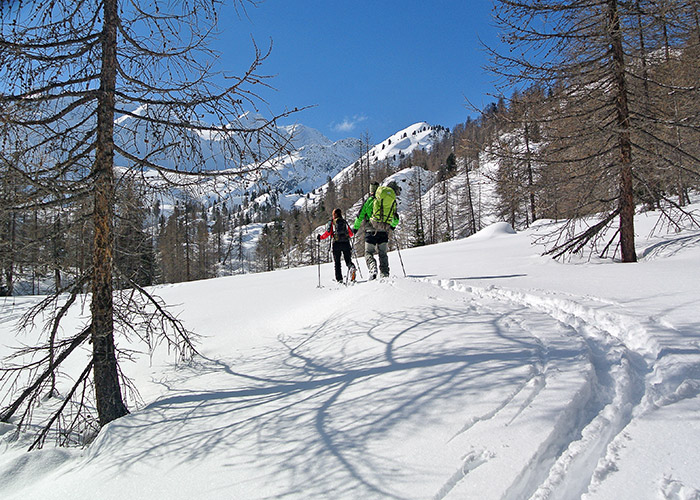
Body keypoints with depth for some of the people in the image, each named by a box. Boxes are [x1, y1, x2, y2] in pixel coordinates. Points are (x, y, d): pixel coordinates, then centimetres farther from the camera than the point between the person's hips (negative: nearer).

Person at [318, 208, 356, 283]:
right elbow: (351, 234, 16)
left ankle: (339, 279, -1)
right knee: (348, 260, 8)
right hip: (346, 243, 2)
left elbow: (327, 233, -5)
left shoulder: (332, 222, 5)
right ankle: (351, 267, -26)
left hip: (336, 244, -2)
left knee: (337, 262, 7)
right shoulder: (345, 222, 14)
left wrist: (320, 237, 12)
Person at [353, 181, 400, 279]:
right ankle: (385, 274, 6)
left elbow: (361, 215, -2)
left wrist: (355, 227, 10)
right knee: (383, 254, 13)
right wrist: (393, 226, 37)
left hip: (371, 231, -3)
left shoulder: (370, 200, -1)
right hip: (384, 232, 3)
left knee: (368, 253, 7)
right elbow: (396, 218, 18)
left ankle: (372, 268, -18)